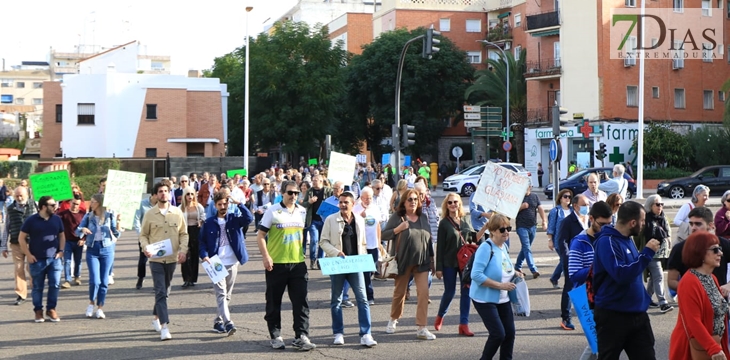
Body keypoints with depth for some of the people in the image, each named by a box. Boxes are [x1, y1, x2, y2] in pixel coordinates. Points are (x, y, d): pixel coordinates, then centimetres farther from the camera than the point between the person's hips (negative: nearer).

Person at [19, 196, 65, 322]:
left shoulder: (57, 219, 5)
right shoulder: (31, 220, -5)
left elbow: (62, 236, 16)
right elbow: (21, 238, -1)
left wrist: (61, 250, 3)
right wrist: (28, 255, -7)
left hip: (54, 259, 3)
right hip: (37, 260, -3)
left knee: (55, 284, -2)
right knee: (38, 287, 6)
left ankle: (51, 309, 13)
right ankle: (38, 311, 18)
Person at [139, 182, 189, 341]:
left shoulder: (177, 212, 3)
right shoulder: (150, 214, -1)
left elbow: (184, 233, 7)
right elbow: (143, 235, 5)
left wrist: (183, 250, -7)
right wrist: (145, 247, -14)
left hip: (172, 258, 3)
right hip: (156, 259, -3)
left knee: (165, 291, 15)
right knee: (160, 292, -9)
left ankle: (156, 317, 35)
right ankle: (164, 326, -12)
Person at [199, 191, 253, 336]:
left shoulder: (235, 219, 4)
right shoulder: (209, 223, 3)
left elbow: (249, 218, -13)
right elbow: (202, 241, 6)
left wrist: (239, 204, -18)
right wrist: (204, 256, -9)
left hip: (232, 263, 2)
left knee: (227, 295, 11)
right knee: (221, 294, -12)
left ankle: (218, 321, 23)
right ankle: (228, 323, -21)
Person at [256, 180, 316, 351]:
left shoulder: (302, 212, 8)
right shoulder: (273, 211, -6)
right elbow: (260, 236, -6)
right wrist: (266, 257, -16)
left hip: (298, 263, 4)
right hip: (276, 263, -3)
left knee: (301, 302, -1)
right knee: (274, 302, 6)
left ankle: (301, 336, 1)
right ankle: (275, 336, 16)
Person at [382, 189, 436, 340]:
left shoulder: (423, 218, 8)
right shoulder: (397, 217, -4)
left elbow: (429, 239, 14)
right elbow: (384, 235, -5)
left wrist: (431, 258, 13)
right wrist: (398, 229, -19)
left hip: (421, 262, 2)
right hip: (403, 262, -2)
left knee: (424, 292, -9)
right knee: (400, 292, 12)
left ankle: (422, 329, -8)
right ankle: (393, 320, 36)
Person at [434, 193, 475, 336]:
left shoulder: (464, 220, 7)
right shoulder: (444, 223, -4)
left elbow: (474, 237, 14)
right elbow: (440, 246, -5)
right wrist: (439, 267, -8)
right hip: (449, 263, -3)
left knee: (466, 292, 1)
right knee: (449, 292, 4)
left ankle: (464, 324, 6)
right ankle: (440, 316, 30)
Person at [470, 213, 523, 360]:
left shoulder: (505, 246, 5)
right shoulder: (486, 247, -20)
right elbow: (476, 275, -27)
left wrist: (515, 272, 2)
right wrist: (500, 285, -26)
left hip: (503, 299, 8)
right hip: (485, 299, -8)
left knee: (510, 333, 6)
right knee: (498, 334, -12)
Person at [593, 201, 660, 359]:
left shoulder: (627, 239, 11)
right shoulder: (607, 241, -17)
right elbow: (621, 274, -28)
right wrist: (647, 252, -24)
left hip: (637, 313, 8)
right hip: (613, 315, -8)